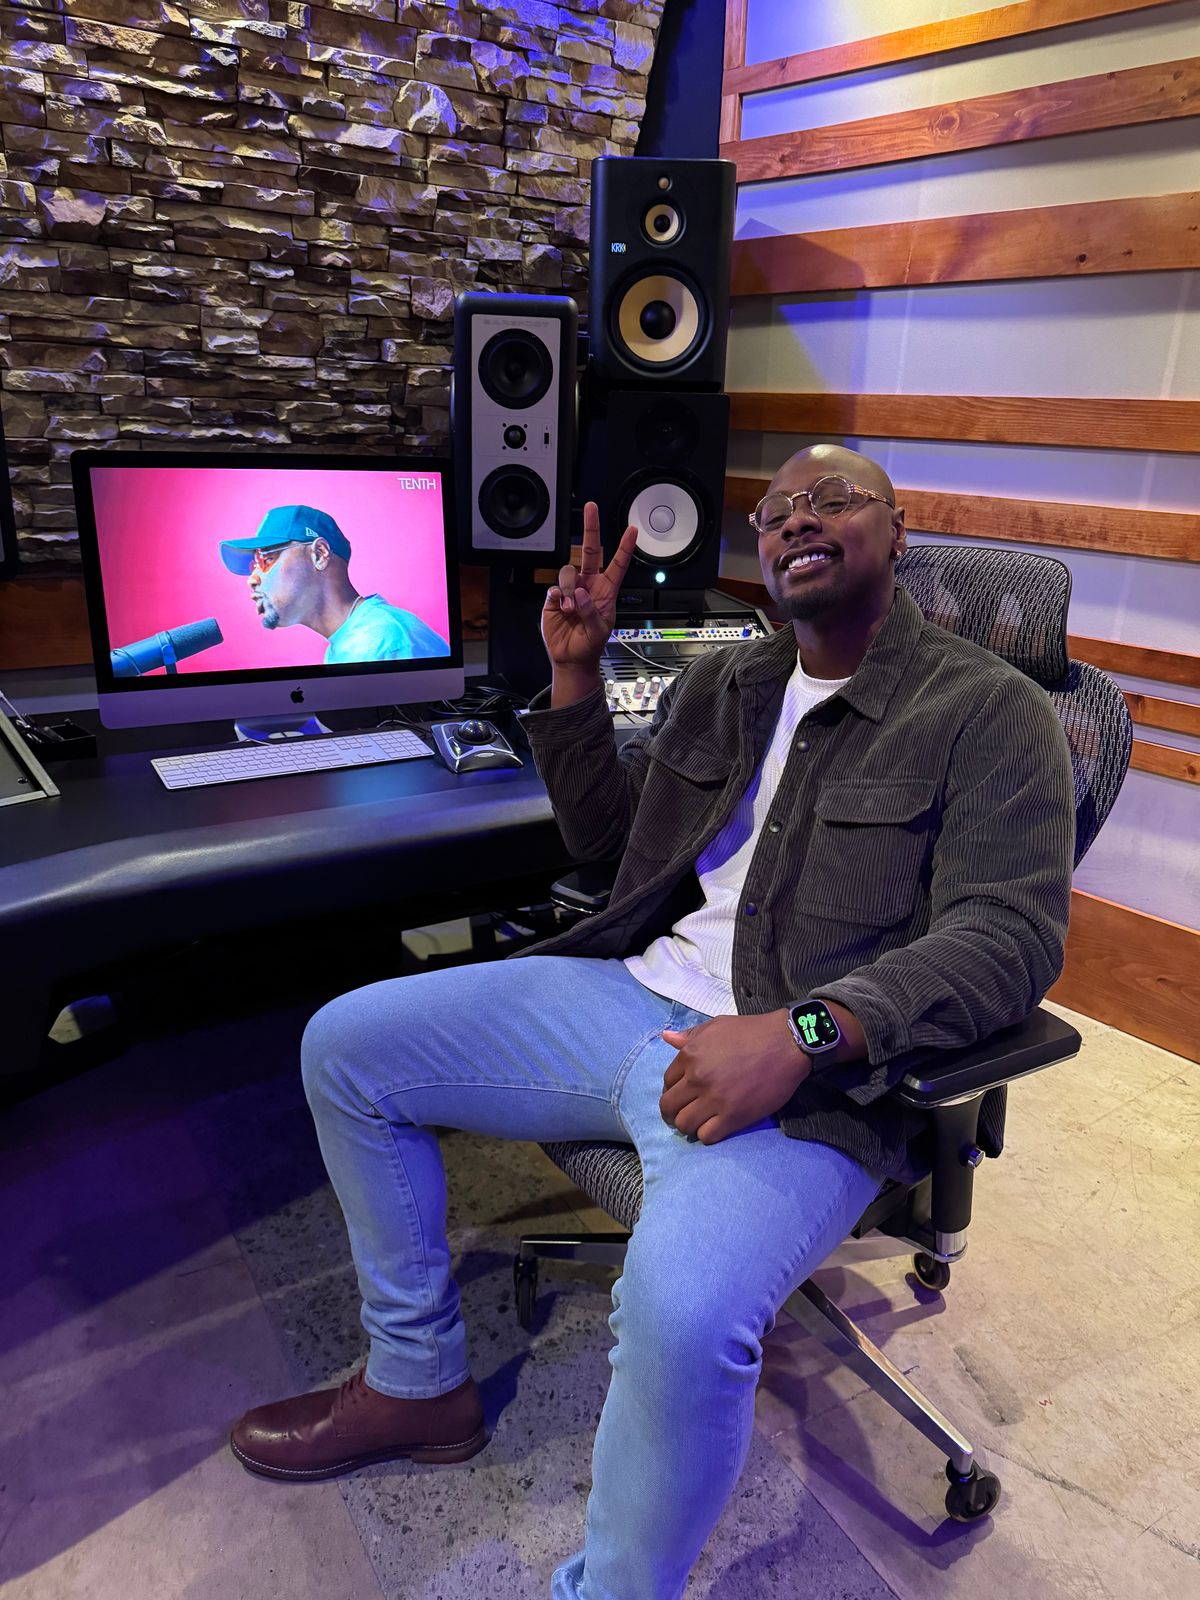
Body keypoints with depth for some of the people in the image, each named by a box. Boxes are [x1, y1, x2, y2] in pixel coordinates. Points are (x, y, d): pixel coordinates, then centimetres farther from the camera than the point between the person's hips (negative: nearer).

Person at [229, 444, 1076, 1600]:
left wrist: (801, 1031, -28)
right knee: (344, 1046, 4)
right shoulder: (717, 685, 17)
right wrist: (574, 675, 8)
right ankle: (418, 1384, 20)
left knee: (683, 1303, -36)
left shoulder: (991, 714, -2)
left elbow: (1006, 936, -13)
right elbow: (602, 835, 22)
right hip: (633, 990, 7)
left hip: (804, 1070, -6)